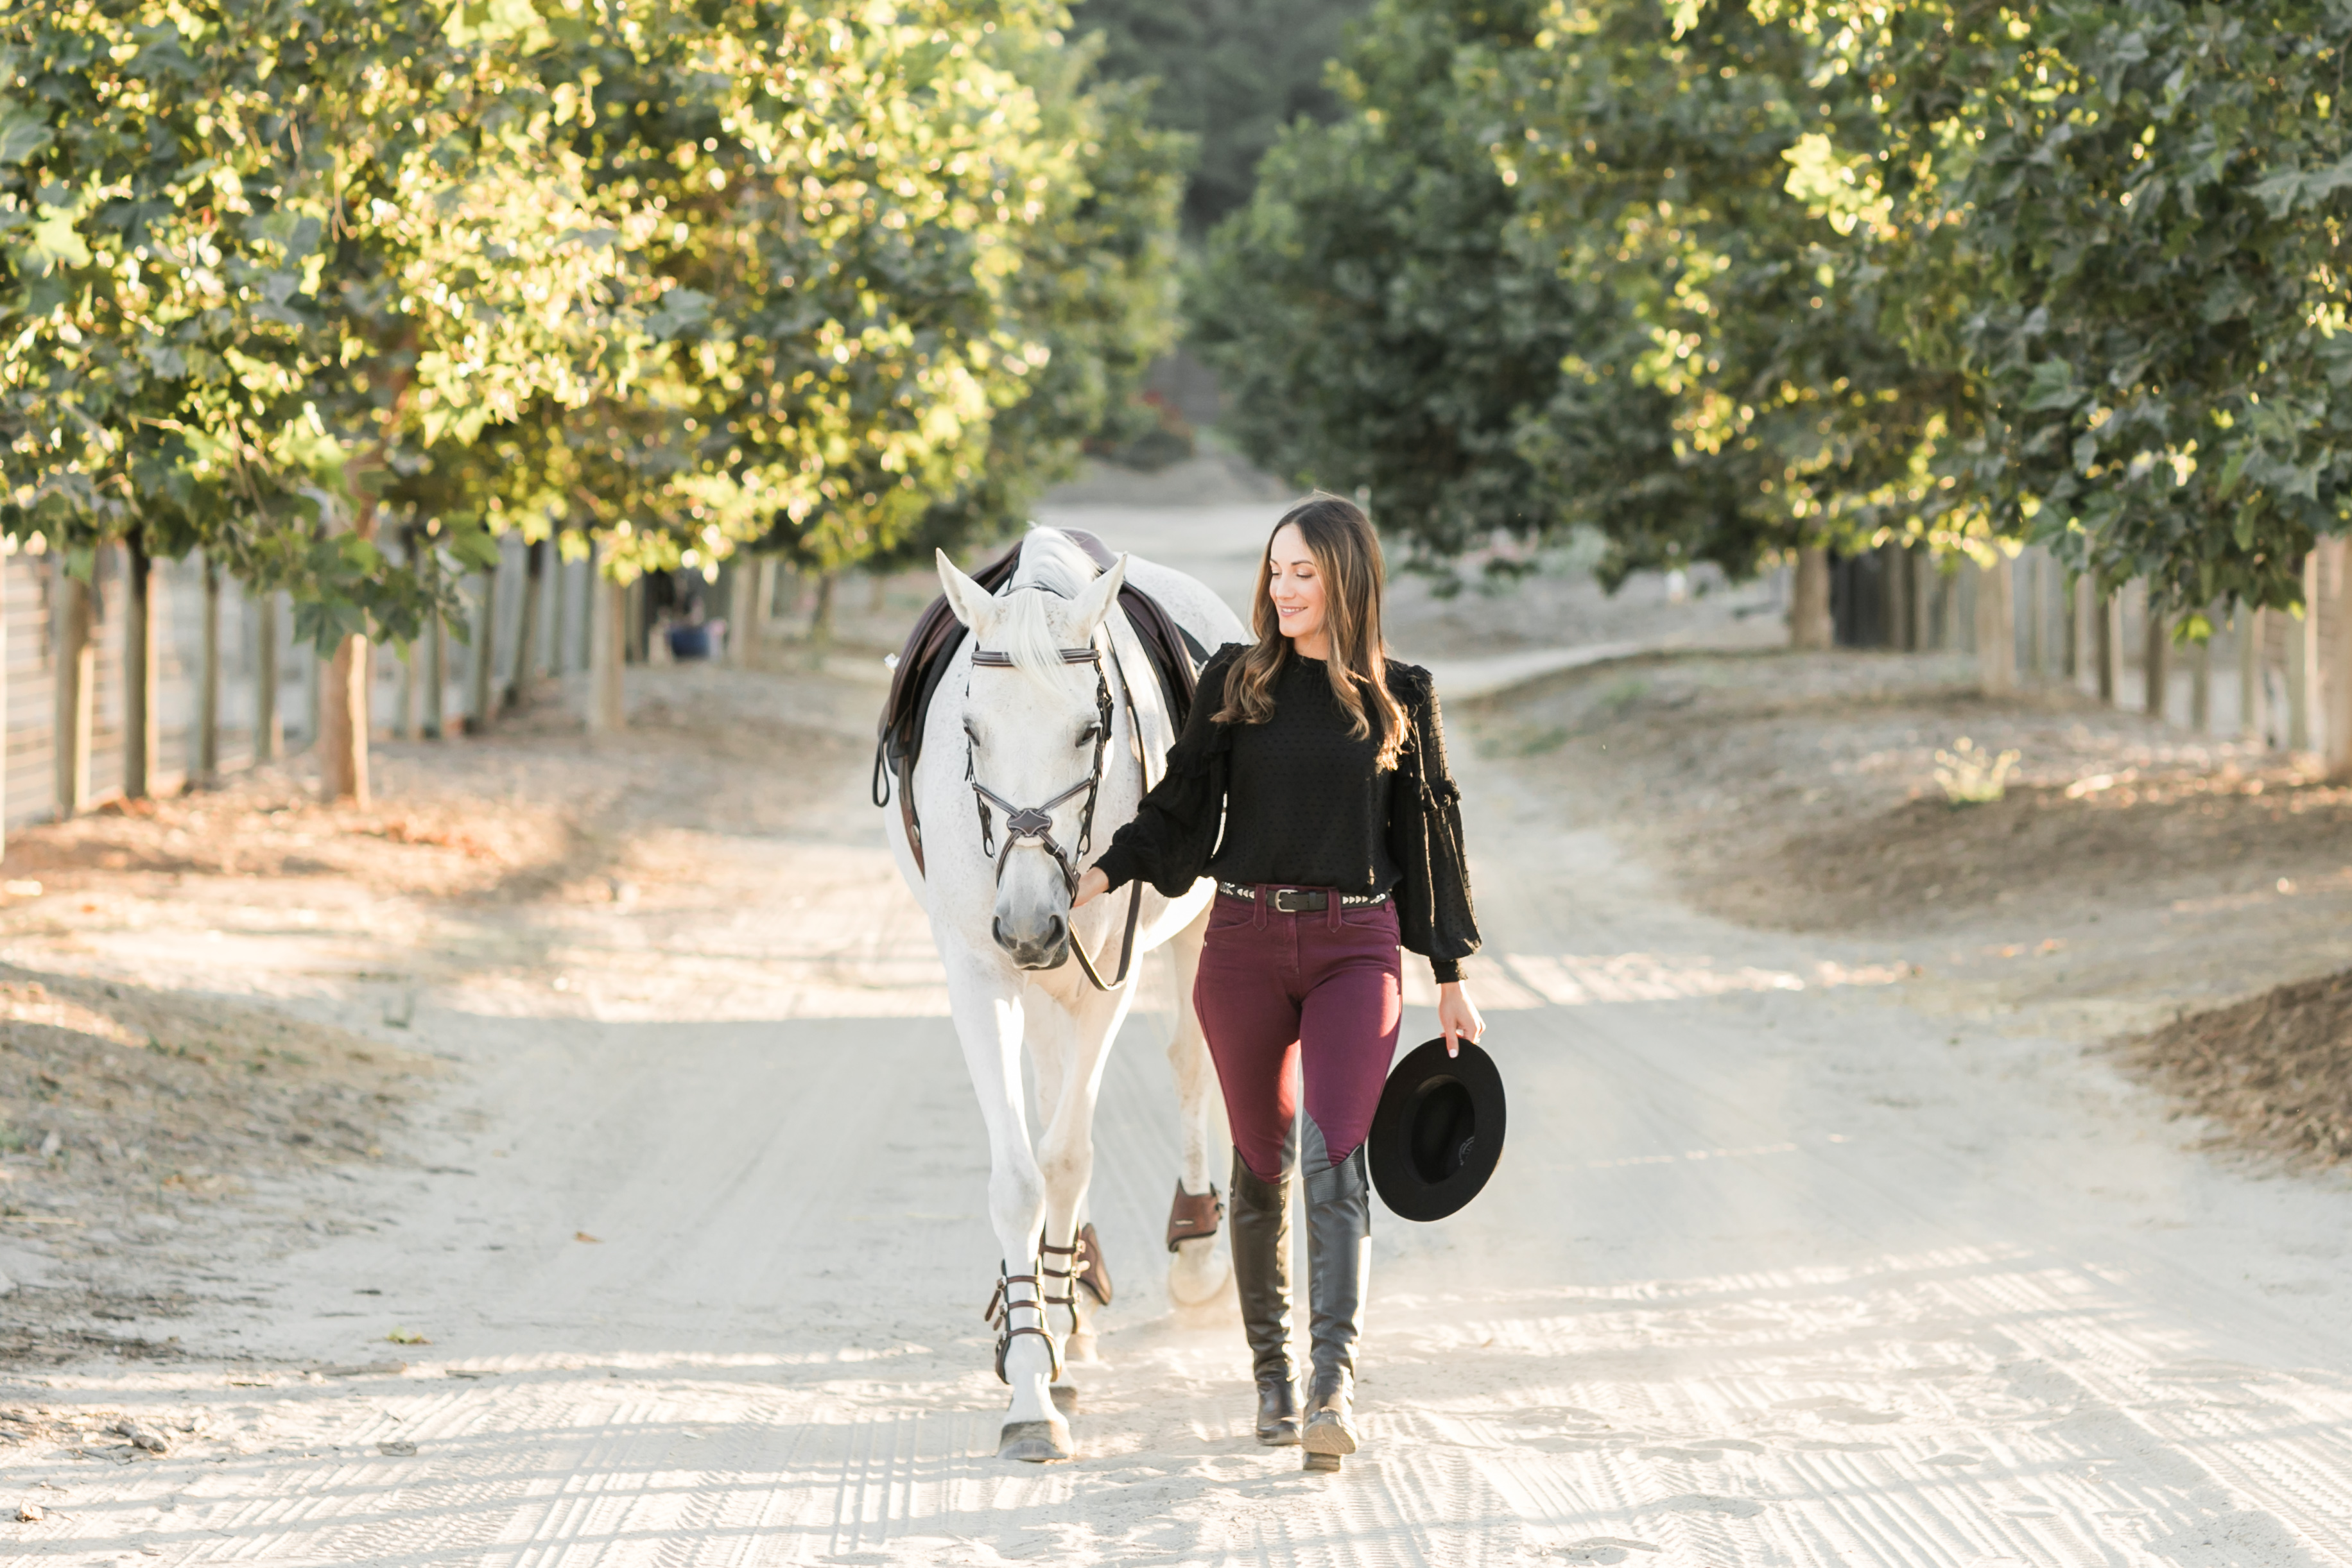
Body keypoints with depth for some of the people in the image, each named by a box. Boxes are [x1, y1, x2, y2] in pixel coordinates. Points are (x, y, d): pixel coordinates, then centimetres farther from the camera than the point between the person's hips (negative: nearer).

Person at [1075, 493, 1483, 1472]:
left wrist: (1451, 978, 10)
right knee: (1265, 1164, 9)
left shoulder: (1399, 700, 4)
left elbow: (1431, 836, 10)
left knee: (1334, 1156, -16)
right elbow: (1183, 807, 7)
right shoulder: (1236, 682, 4)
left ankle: (1335, 1382, -24)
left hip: (1356, 945, -1)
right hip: (1246, 941, 2)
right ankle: (1273, 1372, 22)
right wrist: (1109, 870, -10)